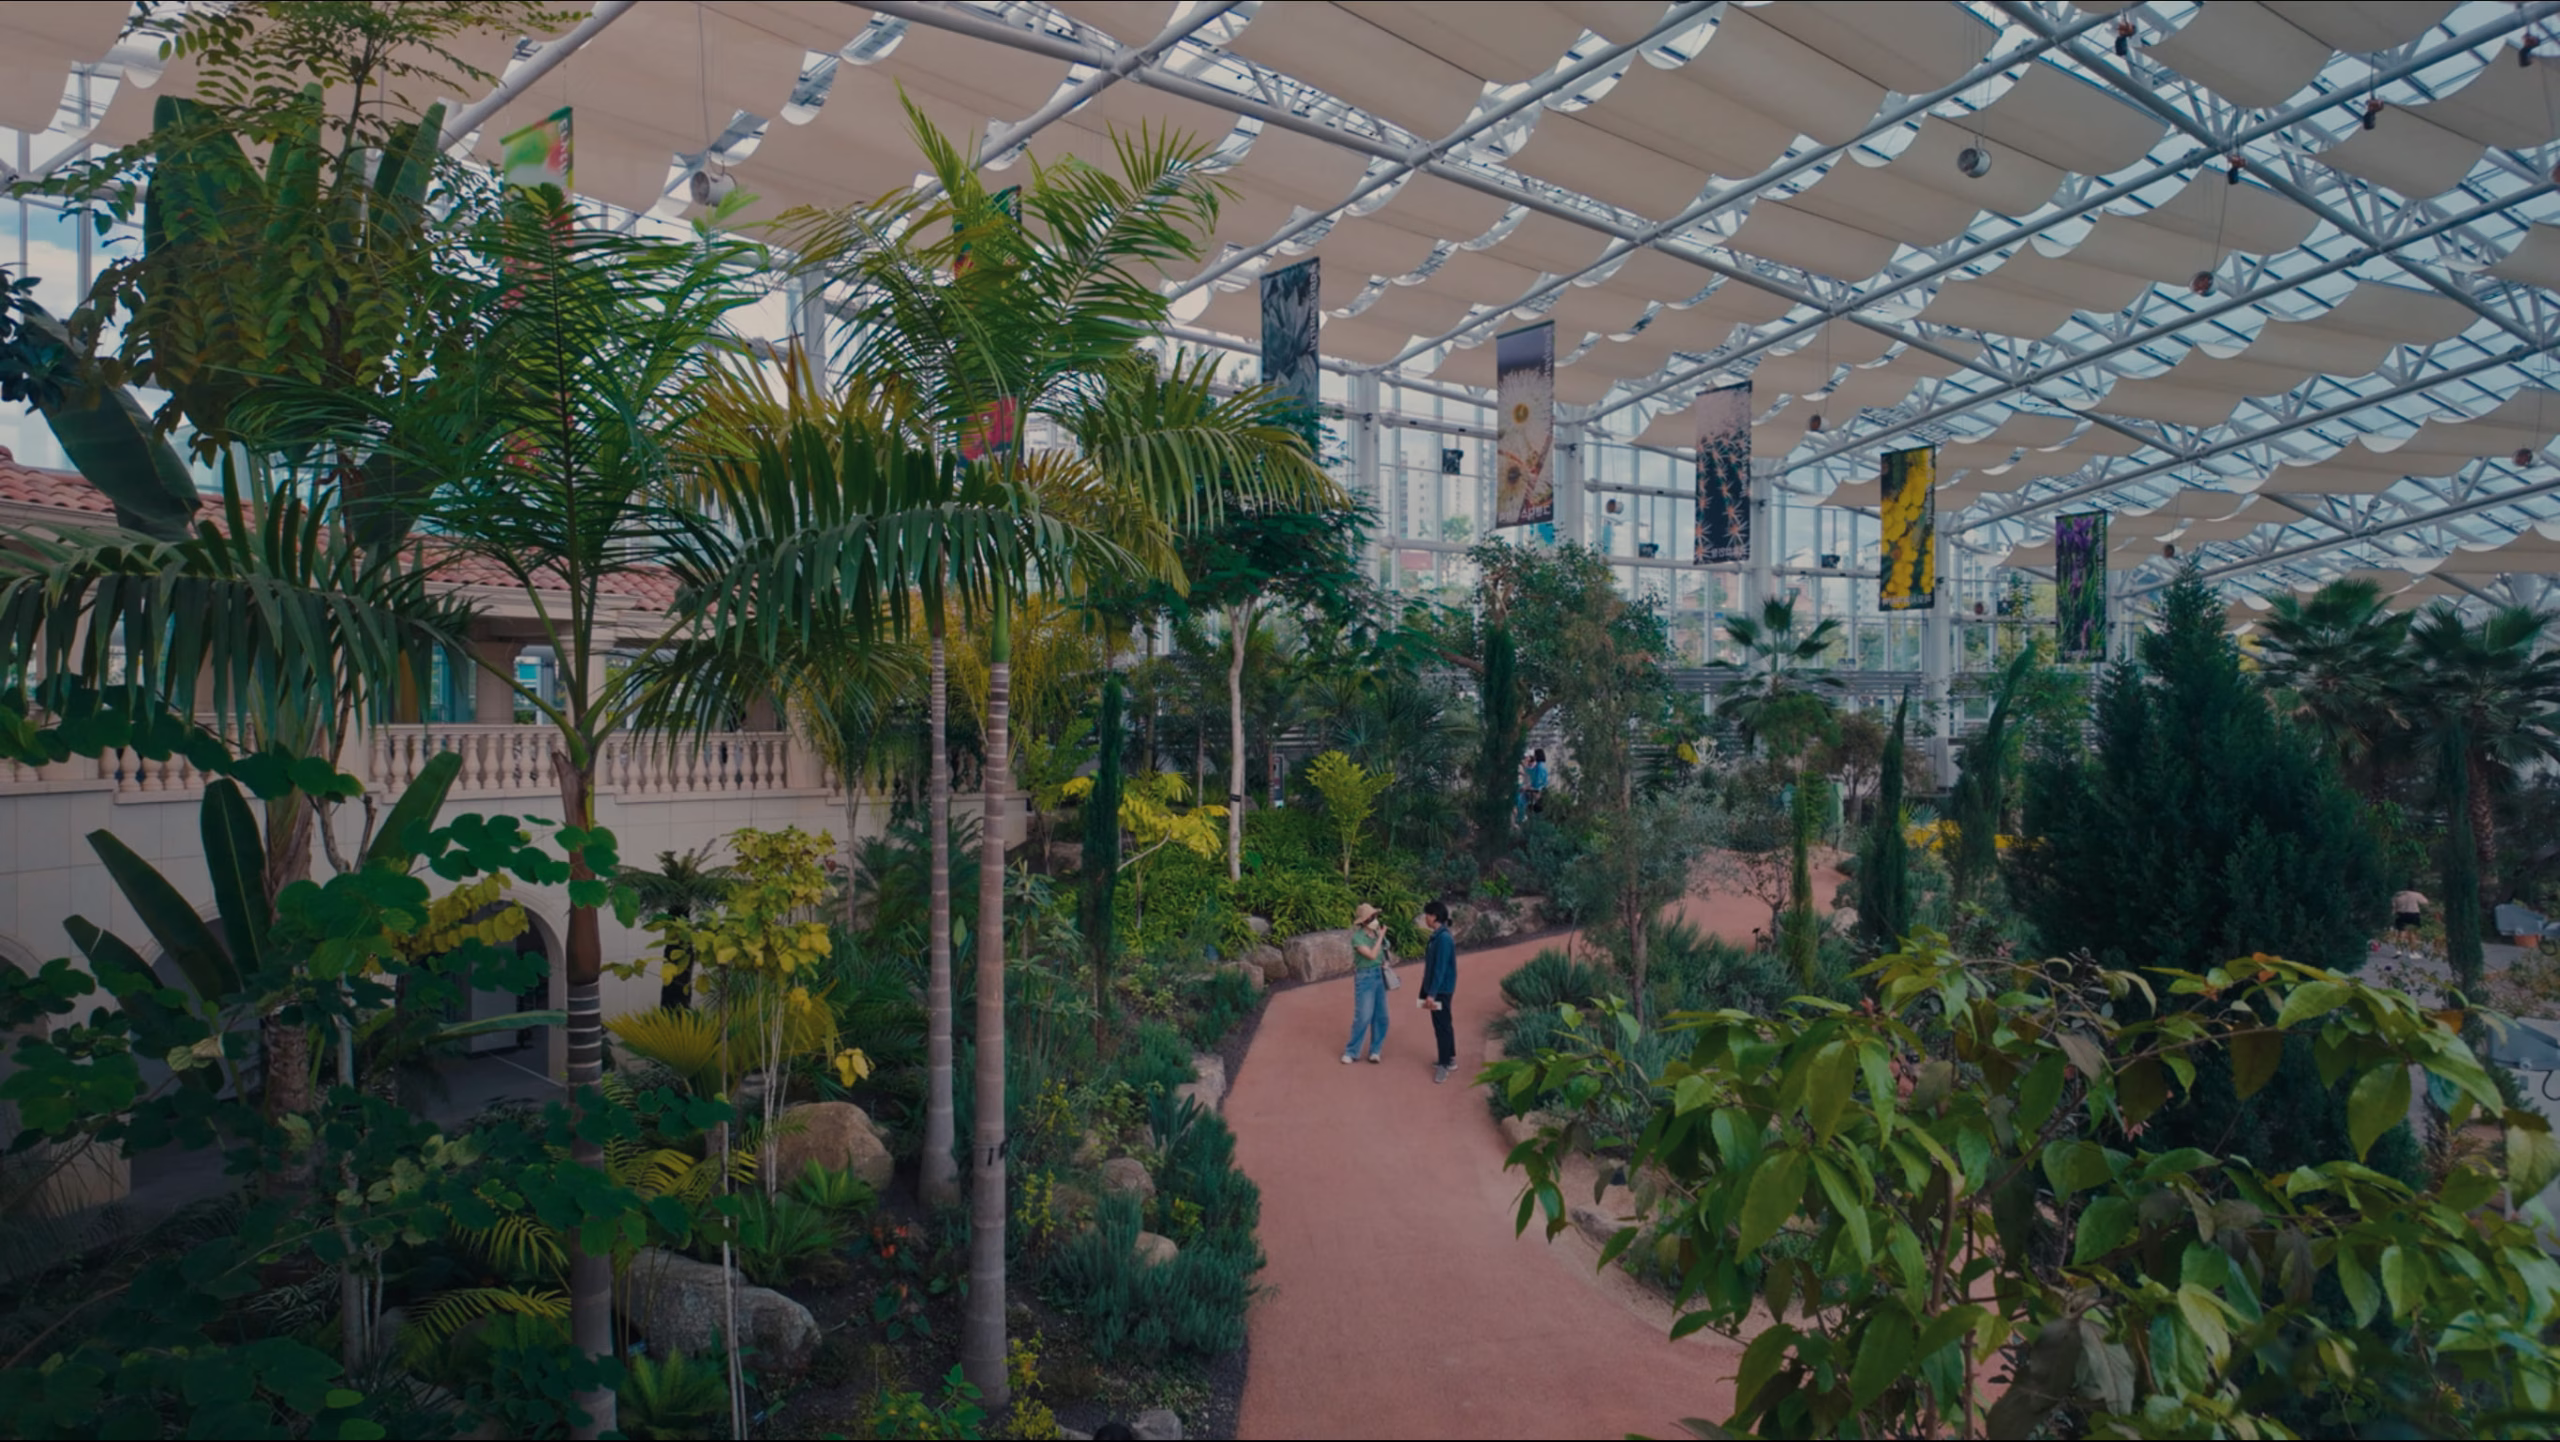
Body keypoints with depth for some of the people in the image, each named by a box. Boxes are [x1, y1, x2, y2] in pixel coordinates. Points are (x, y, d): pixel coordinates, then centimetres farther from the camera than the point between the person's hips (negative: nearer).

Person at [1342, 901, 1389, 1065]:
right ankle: (1351, 1052, 6)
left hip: (1380, 975, 6)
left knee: (1381, 1016, 7)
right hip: (1365, 977, -6)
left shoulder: (1377, 932, 2)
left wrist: (1385, 962, -3)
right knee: (1363, 1017, -7)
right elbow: (1372, 955, -24)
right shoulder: (1358, 937, -16)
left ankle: (1375, 1050, 20)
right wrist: (1381, 936, -18)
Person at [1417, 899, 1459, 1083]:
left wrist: (1432, 994, -24)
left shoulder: (1443, 938, -21)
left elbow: (1440, 969, -24)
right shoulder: (1437, 936, 9)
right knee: (1444, 1024, 17)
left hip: (1441, 990, -10)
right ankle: (1450, 1059, 27)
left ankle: (1444, 1064, 6)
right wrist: (1426, 991, 20)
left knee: (1442, 1026, -2)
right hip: (1437, 988, 10)